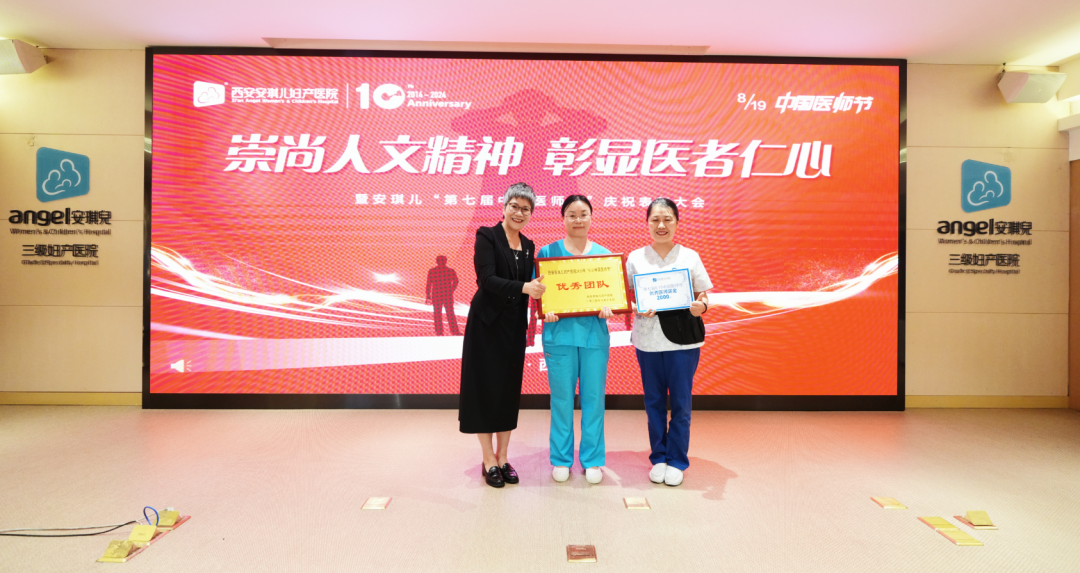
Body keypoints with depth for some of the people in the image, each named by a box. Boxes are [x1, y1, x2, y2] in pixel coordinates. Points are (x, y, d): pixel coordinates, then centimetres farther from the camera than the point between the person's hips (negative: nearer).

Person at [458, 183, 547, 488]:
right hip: (486, 323, -5)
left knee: (509, 389, 10)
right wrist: (524, 287, -32)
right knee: (484, 388, 2)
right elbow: (487, 279, -20)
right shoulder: (487, 236, -7)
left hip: (514, 325, 6)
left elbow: (529, 284, 14)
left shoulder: (528, 246, 11)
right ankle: (489, 461, 15)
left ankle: (503, 458, 22)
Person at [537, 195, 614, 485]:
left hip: (594, 333, 2)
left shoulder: (604, 254, 9)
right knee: (561, 397, 5)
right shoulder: (548, 252, 4)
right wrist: (546, 311, -16)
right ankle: (561, 458, 22)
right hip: (560, 333, -1)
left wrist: (607, 307, -12)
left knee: (593, 397, 6)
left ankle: (592, 459, 22)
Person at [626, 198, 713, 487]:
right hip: (647, 339, 1)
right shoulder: (635, 258, 5)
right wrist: (636, 309, -14)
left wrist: (700, 306, -17)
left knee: (680, 401, 5)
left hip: (683, 340, -1)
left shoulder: (690, 257, 4)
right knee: (654, 401, 10)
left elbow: (703, 296, 5)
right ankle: (658, 458, 26)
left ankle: (677, 460, 21)